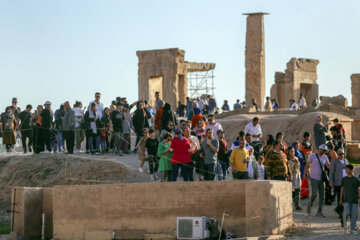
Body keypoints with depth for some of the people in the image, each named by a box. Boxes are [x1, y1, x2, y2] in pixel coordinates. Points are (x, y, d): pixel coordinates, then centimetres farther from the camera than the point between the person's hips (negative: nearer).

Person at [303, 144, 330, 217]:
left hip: (321, 179, 4)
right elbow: (307, 165, 1)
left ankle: (319, 212, 5)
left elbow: (329, 166, 9)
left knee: (322, 196, 0)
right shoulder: (312, 156, -2)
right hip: (314, 178, -4)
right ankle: (310, 205, 15)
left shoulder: (324, 157, 9)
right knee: (314, 194, -14)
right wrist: (305, 174, -6)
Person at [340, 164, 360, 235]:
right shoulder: (344, 179, 6)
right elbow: (342, 189, 10)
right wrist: (341, 199, 9)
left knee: (354, 214, -2)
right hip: (346, 200, 0)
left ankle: (352, 229, 7)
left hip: (354, 200, 0)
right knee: (347, 213, -16)